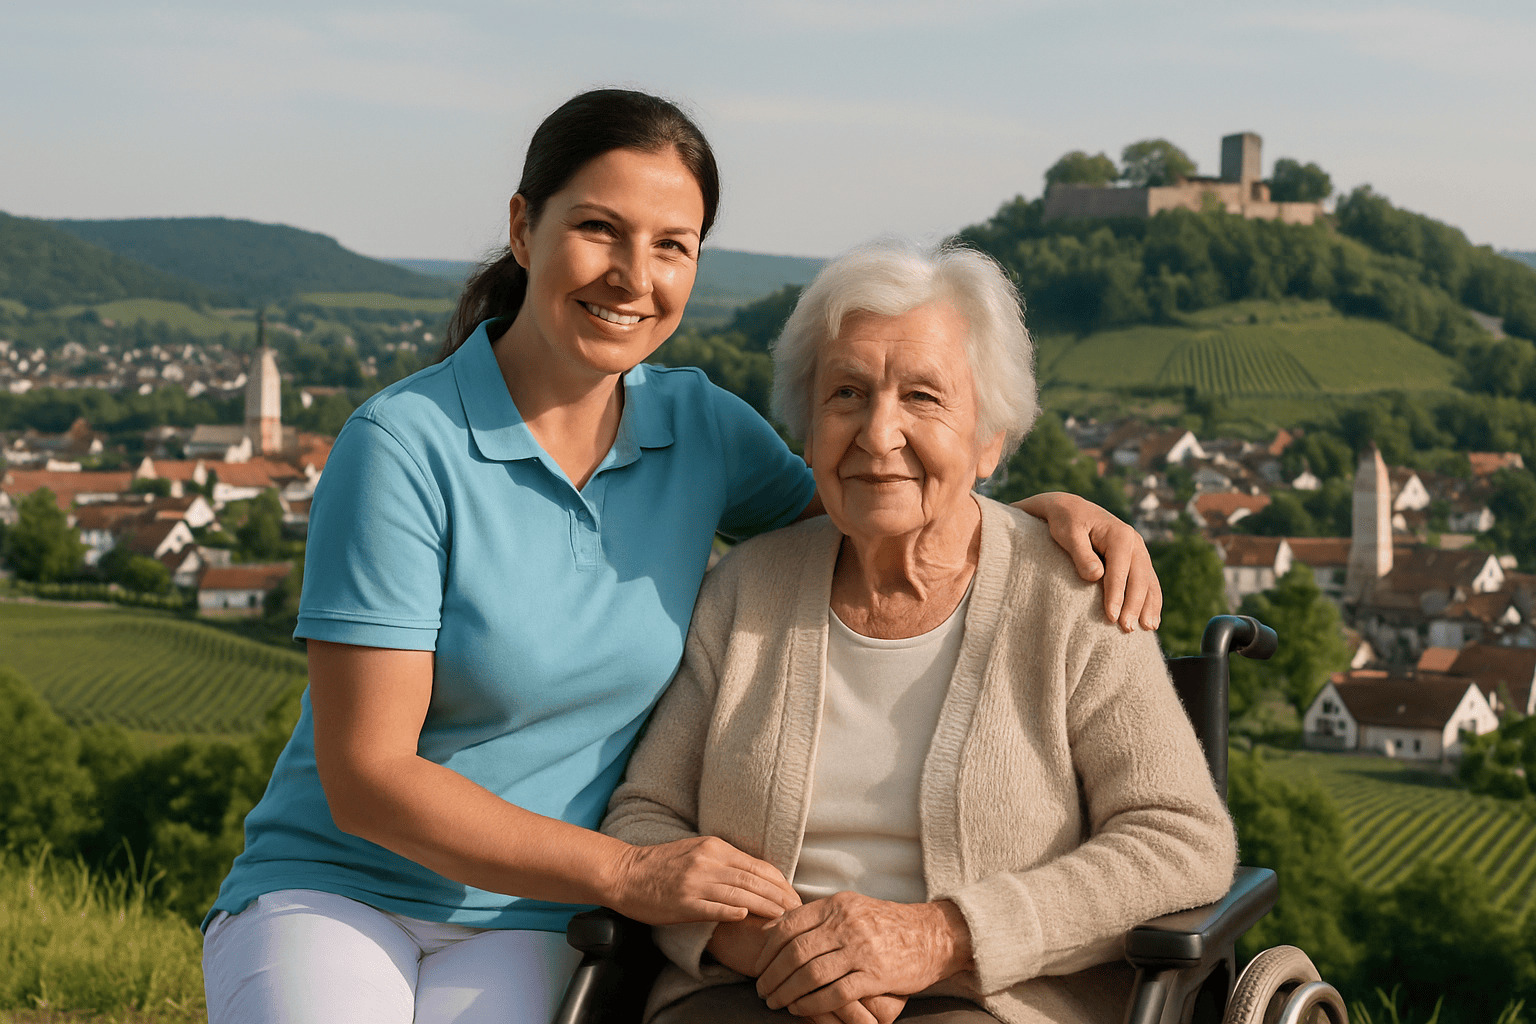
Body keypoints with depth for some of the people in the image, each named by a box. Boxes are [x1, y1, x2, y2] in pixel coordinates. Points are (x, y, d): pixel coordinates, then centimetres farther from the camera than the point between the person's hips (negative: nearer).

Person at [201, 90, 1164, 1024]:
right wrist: (625, 872, -20)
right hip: (332, 898, -3)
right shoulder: (401, 447, -12)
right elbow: (366, 778, -14)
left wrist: (1055, 507, 0)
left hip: (523, 932, 4)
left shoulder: (700, 426, 3)